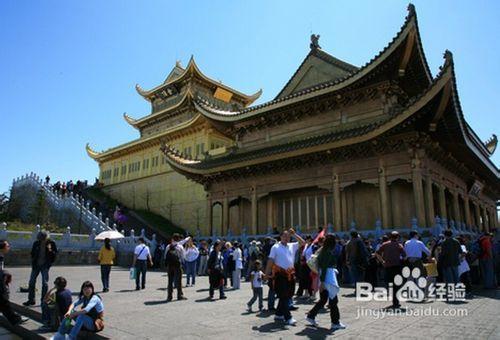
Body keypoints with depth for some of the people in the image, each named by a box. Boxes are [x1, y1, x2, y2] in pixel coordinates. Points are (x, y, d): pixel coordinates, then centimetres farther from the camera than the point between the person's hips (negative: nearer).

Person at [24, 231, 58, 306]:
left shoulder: (51, 243, -7)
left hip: (45, 265, -3)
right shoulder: (36, 243, 0)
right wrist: (33, 261, 0)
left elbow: (55, 253, -3)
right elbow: (32, 253, 12)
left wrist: (50, 250, -21)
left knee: (45, 283, -3)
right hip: (36, 265, 3)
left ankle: (43, 300, 7)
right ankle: (31, 300, 19)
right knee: (32, 282, 6)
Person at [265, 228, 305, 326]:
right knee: (283, 296, -6)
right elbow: (271, 260, -7)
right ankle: (288, 318, -5)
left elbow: (303, 242, 8)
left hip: (290, 274, 6)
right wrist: (267, 272, -13)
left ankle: (279, 314, 27)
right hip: (280, 274, -6)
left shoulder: (292, 246, 12)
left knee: (287, 296, 13)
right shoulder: (275, 247, -2)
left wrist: (294, 234, 1)